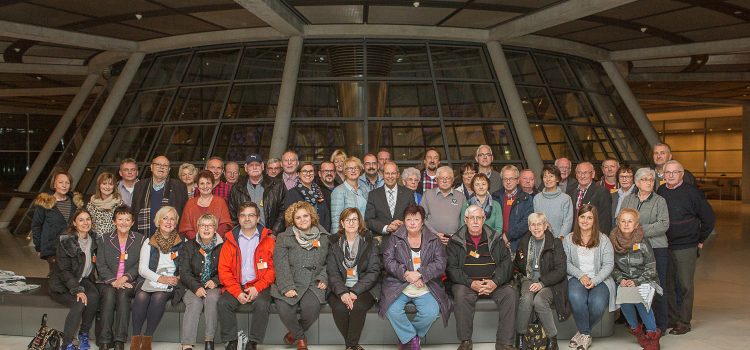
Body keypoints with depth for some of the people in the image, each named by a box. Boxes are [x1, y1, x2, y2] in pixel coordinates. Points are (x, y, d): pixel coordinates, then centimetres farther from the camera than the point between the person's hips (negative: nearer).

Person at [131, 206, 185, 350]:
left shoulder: (182, 242, 9)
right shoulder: (149, 242, 11)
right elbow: (142, 269, 3)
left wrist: (179, 278, -12)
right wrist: (160, 278, -12)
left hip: (170, 284, -1)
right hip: (149, 280, 1)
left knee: (159, 296, -33)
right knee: (141, 296, -32)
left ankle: (147, 338, -25)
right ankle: (136, 337, -25)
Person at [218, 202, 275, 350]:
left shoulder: (268, 240, 6)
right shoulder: (231, 240, 10)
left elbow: (272, 268, 0)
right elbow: (224, 270, 3)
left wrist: (257, 288, -14)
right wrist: (237, 292, -11)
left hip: (259, 286, -2)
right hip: (235, 286, 2)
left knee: (262, 304, -29)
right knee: (223, 303, -24)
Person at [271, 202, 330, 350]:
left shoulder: (324, 238, 12)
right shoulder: (284, 238, 5)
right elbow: (281, 265, -5)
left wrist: (323, 278, -4)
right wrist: (287, 287, -16)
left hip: (313, 284, 1)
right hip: (290, 284, -1)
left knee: (311, 307, -30)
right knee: (284, 309, -28)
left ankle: (295, 332, 5)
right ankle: (300, 337, 5)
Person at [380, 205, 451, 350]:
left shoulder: (433, 240, 7)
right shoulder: (395, 238, 7)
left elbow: (440, 264, -3)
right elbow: (388, 260, -2)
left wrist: (420, 274, -17)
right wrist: (406, 274, -18)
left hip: (425, 287, 0)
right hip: (399, 286, 0)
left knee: (431, 312, -25)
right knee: (393, 310, -28)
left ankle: (406, 335, 3)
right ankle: (412, 338, -1)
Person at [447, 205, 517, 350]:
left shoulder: (495, 239, 12)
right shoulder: (456, 241, 6)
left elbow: (506, 263, 5)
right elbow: (451, 268, -2)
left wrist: (495, 282, -13)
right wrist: (471, 283, -16)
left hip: (494, 283, 2)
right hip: (466, 283, -2)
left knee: (511, 293, -24)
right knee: (461, 295, -33)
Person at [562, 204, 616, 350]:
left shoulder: (603, 240, 6)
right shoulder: (568, 239, 9)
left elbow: (608, 264, -1)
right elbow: (566, 263, 2)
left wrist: (594, 281, -15)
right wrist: (581, 275, -15)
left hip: (599, 280, 0)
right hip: (576, 278, 0)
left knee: (598, 304, -31)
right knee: (576, 297, -35)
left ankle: (582, 332, -3)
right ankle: (586, 334, -13)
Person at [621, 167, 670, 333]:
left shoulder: (660, 201, 4)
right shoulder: (628, 199, 15)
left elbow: (663, 224, -7)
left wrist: (641, 230, -13)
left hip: (656, 248, -3)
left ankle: (660, 325, 7)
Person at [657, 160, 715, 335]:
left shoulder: (692, 192, -6)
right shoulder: (660, 192, 5)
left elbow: (709, 218, 1)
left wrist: (700, 240, 4)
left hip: (686, 248, -4)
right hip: (663, 247, 4)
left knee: (685, 286, 0)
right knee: (667, 285, 9)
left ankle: (684, 322, 9)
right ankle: (672, 319, 21)